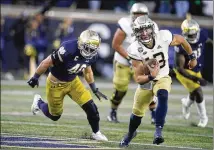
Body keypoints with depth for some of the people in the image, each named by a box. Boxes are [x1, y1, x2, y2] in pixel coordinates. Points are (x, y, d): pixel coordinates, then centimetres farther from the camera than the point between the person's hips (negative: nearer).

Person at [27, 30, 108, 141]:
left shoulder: (92, 56, -14)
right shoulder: (69, 49, -37)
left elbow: (87, 71, 8)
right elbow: (47, 63, -25)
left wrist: (94, 89, 10)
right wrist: (35, 77, -15)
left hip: (73, 81, 5)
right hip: (56, 83, -5)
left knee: (90, 106, -8)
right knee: (54, 115, 13)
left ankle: (96, 133, 14)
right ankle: (38, 102, 43)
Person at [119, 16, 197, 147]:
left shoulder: (163, 37, -24)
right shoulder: (136, 49, -25)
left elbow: (181, 40, 0)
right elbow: (138, 78, -23)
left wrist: (192, 57, 10)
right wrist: (151, 76, -44)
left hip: (162, 79, -1)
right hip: (146, 81, 1)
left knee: (163, 96, -35)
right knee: (137, 113, 15)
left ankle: (158, 130, -37)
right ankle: (130, 134, 47)